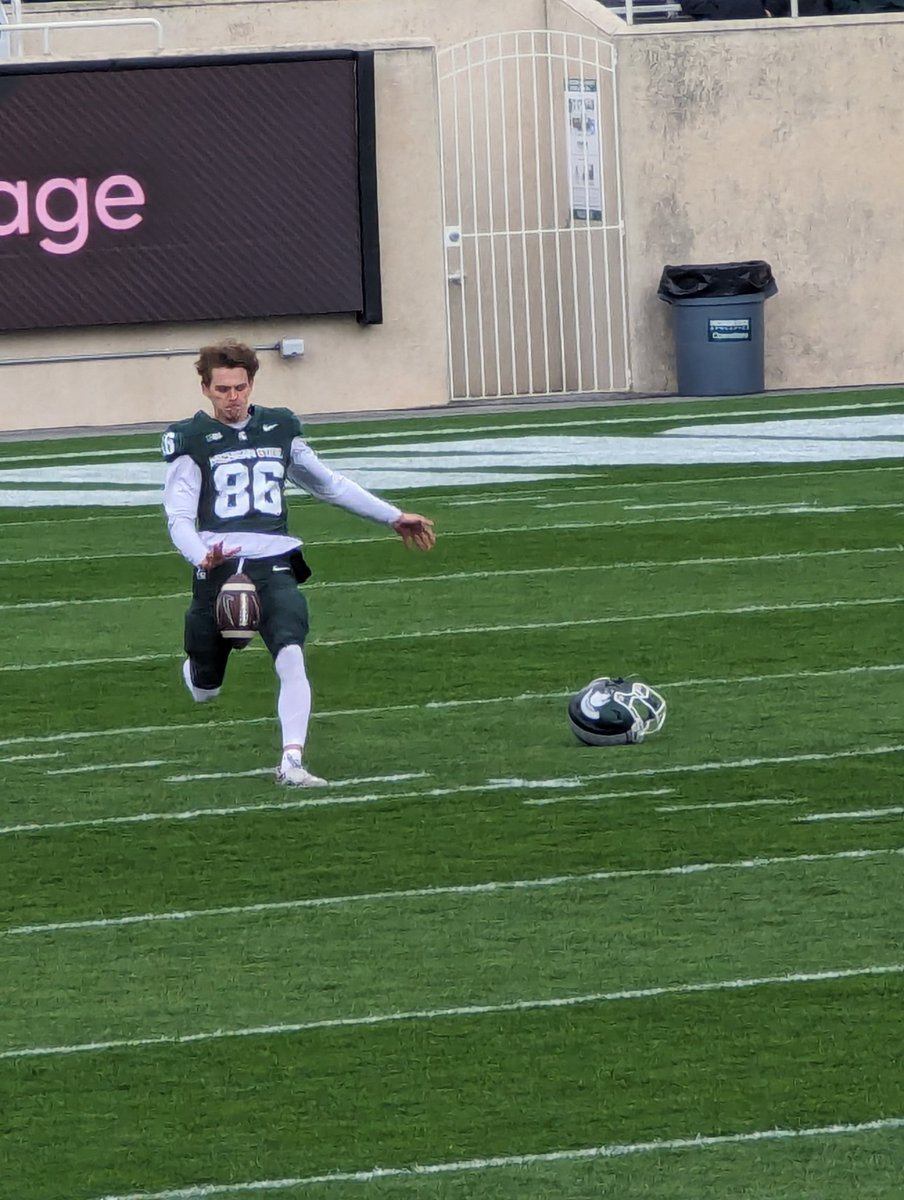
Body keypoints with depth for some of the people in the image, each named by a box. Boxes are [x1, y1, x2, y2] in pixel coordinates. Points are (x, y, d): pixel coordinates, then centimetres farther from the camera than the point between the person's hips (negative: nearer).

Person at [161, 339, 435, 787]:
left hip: (274, 566, 1)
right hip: (218, 570, -1)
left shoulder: (280, 429, 15)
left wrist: (393, 517, 30)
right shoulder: (191, 440, 4)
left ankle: (291, 761, -25)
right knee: (205, 691, 10)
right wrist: (203, 557, -23)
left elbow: (329, 484, 28)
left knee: (291, 658, -24)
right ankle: (198, 665, 47)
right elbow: (179, 517, -2)